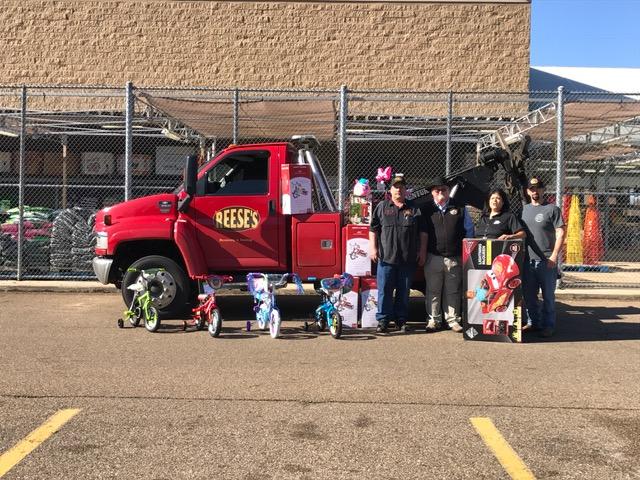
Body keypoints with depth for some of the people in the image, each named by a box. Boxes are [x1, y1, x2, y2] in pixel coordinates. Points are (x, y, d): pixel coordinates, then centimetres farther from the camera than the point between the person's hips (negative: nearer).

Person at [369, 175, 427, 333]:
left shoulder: (414, 209, 9)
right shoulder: (382, 207, 8)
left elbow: (422, 232, 9)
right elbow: (373, 229, 6)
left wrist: (422, 251, 3)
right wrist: (373, 247, -3)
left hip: (408, 259, 1)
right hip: (386, 257, -1)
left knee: (404, 291, 7)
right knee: (384, 290, 0)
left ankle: (401, 320, 17)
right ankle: (383, 320, 7)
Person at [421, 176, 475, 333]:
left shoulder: (459, 208, 8)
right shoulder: (426, 210, 6)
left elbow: (469, 230, 12)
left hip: (455, 258, 1)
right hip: (433, 257, -1)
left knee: (453, 290, 5)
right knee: (433, 290, 3)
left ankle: (453, 319, 14)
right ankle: (433, 319, 13)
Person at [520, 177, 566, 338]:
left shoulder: (552, 209, -3)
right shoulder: (524, 209, 14)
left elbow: (560, 233, -8)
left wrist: (554, 255, -15)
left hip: (547, 261, -5)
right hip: (528, 260, 6)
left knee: (548, 296, 2)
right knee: (529, 295, 12)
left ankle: (548, 325, 10)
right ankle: (532, 322, 25)